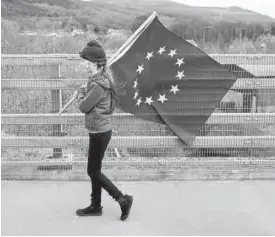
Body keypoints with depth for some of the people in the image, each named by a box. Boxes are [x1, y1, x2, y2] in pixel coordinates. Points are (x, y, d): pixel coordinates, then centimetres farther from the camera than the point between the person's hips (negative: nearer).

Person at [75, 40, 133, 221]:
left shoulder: (98, 85, -24)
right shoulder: (100, 79, 6)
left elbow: (83, 107, -16)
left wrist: (81, 92, 0)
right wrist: (85, 92, -6)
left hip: (100, 132, -10)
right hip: (99, 130, 10)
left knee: (93, 171, 3)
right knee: (95, 170, 17)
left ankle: (123, 199, 12)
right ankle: (95, 206, 30)